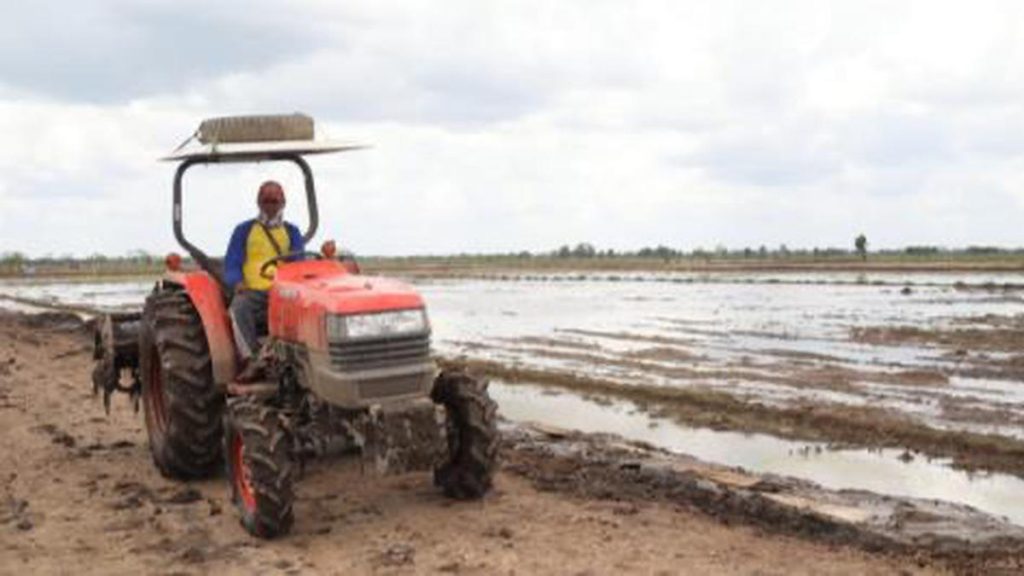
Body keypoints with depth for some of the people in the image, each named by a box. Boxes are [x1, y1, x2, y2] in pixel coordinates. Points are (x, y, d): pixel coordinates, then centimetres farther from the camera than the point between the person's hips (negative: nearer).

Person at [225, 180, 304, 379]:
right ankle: (251, 361, -42)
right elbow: (231, 265, 9)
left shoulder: (292, 232, 21)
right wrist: (237, 283, -14)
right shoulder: (244, 230, 17)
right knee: (239, 308, -35)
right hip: (252, 292, 0)